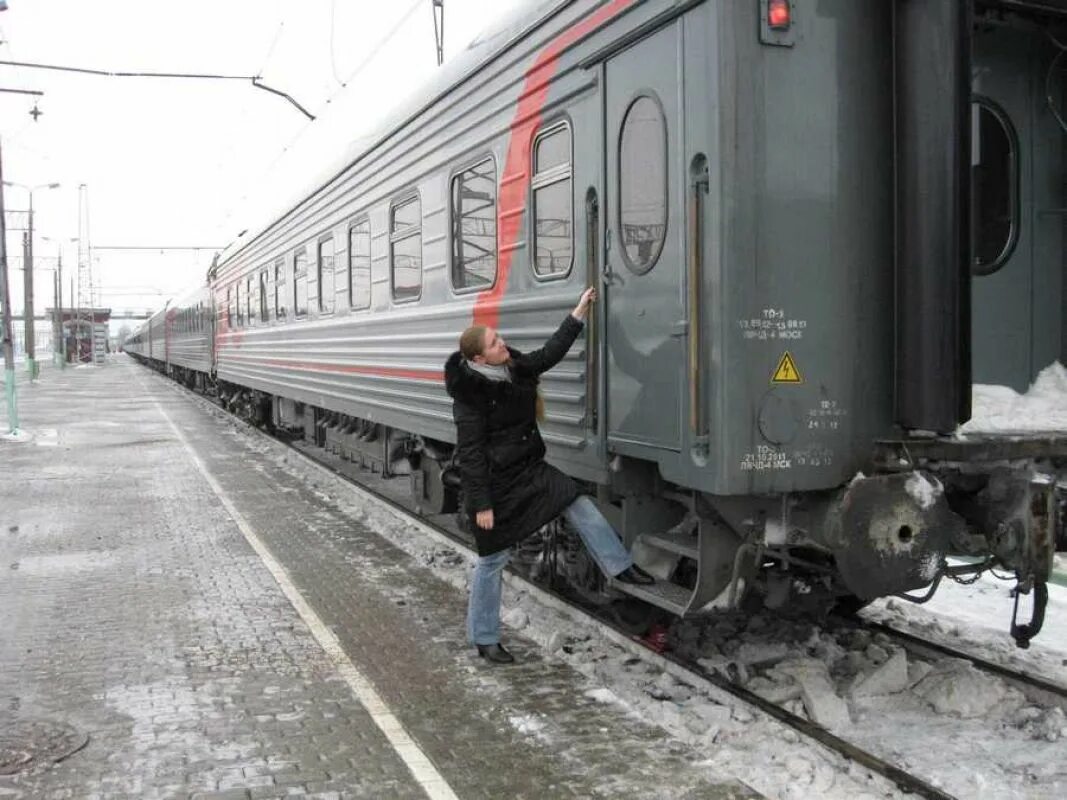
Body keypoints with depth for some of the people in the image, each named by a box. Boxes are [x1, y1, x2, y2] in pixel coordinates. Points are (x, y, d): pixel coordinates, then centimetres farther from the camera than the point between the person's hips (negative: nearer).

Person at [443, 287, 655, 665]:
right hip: (495, 483, -7)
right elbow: (470, 453, -21)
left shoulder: (514, 367, -1)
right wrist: (481, 504, -21)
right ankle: (484, 640, 18)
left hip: (529, 469, 7)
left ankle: (620, 566, 22)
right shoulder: (469, 395, -22)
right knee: (492, 560, 4)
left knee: (580, 505, 3)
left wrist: (578, 314, 8)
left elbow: (548, 355, 12)